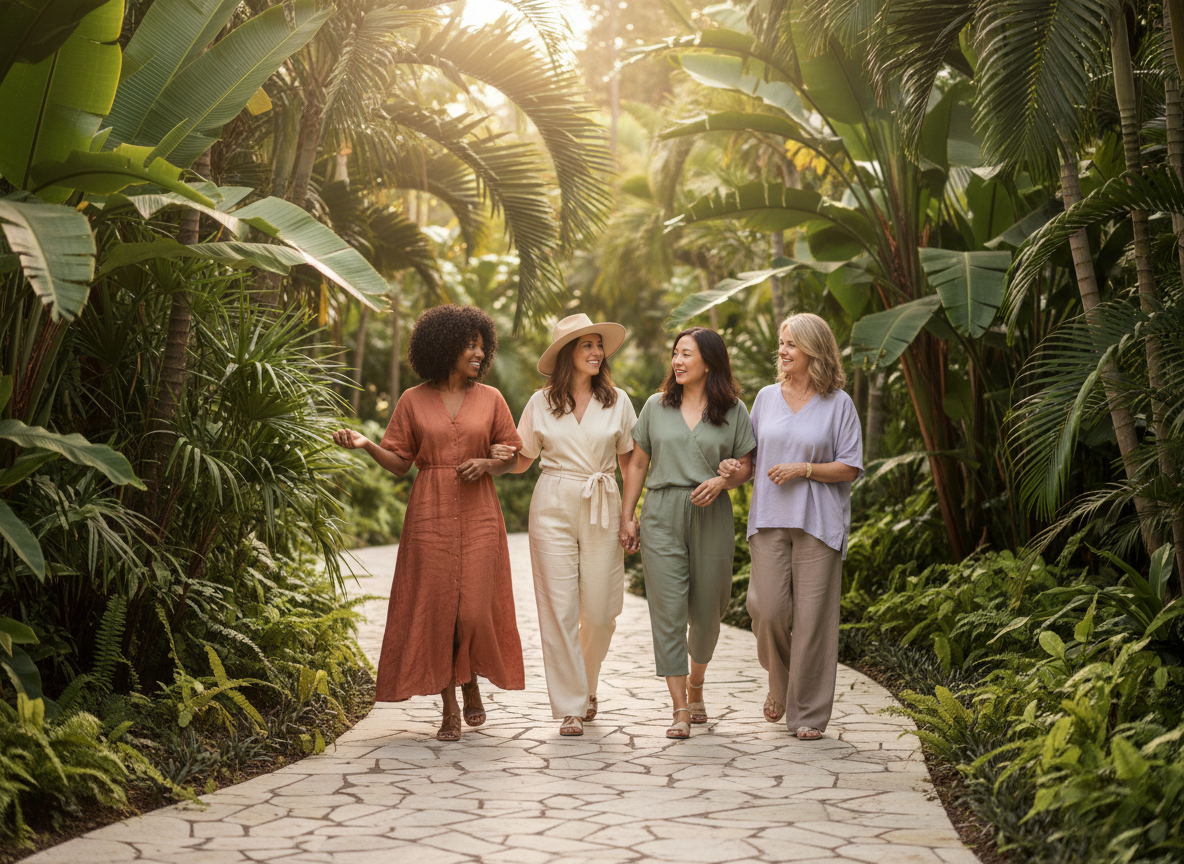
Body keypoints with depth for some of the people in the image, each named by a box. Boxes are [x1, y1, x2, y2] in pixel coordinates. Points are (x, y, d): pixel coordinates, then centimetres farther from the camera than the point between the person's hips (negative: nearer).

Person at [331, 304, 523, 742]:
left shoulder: (490, 399, 7)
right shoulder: (413, 401, 4)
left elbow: (511, 457, 11)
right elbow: (399, 462, 4)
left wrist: (487, 464, -9)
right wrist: (365, 445, -12)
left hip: (478, 517, 1)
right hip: (429, 517, -1)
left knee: (474, 609, -6)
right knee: (436, 609, -1)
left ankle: (471, 683, 24)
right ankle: (449, 710, 9)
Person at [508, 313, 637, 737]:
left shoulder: (617, 401, 6)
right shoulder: (541, 402, 5)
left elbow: (629, 462, 10)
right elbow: (521, 461, 10)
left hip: (602, 509, 1)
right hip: (553, 508, -1)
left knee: (599, 609, 0)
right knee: (559, 607, -4)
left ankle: (587, 685, 29)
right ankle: (571, 706, 3)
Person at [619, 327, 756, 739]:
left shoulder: (733, 411, 5)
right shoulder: (656, 406, 9)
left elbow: (744, 468, 8)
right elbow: (637, 465, 12)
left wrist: (720, 481, -13)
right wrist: (627, 517, 6)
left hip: (711, 517, 0)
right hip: (661, 516, 0)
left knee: (705, 611, 8)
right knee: (668, 610, -7)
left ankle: (696, 685, 35)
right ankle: (680, 709, -5)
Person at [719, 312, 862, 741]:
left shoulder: (838, 404, 1)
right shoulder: (766, 397, 12)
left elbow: (850, 468, -1)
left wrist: (804, 469, -13)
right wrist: (735, 467, -2)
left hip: (818, 522, -3)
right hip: (769, 519, 3)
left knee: (812, 616, -3)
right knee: (768, 609, -6)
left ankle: (808, 713, 7)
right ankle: (780, 683, 24)